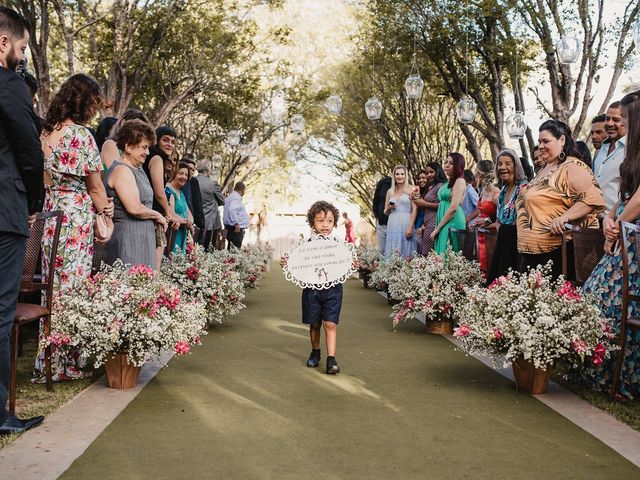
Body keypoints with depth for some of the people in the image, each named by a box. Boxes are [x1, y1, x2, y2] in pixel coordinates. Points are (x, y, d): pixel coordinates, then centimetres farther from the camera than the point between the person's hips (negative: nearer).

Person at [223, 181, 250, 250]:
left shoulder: (231, 196, 19)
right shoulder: (236, 198, -13)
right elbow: (232, 210, -28)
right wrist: (236, 223, -27)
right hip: (236, 228, -11)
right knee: (235, 249, -12)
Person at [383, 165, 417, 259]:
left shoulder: (411, 189, 2)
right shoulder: (390, 191, 14)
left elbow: (415, 209, -5)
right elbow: (385, 212, 21)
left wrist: (410, 227, -14)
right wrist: (389, 208, -2)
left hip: (405, 224, -4)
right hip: (392, 226, 4)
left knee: (405, 253, -4)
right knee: (391, 254, 1)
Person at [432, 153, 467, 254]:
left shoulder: (460, 181, -8)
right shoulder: (449, 182, 17)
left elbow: (453, 208, -16)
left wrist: (437, 228, -13)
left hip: (452, 222, -8)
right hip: (444, 222, 8)